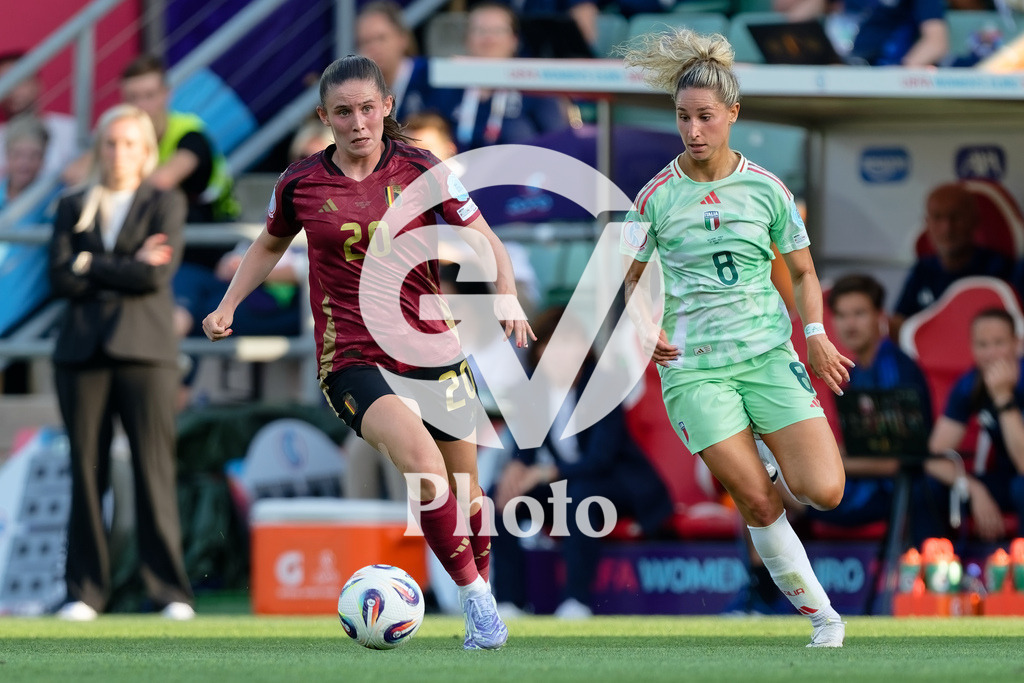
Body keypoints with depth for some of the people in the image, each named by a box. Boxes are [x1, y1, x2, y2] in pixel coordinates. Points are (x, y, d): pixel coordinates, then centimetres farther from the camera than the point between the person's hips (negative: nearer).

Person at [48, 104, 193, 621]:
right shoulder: (72, 208, 16)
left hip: (144, 349, -2)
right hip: (83, 351, 2)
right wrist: (129, 266, -5)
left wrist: (92, 266, -3)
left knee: (154, 471, -7)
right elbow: (60, 277, 0)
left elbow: (157, 275, -7)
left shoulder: (165, 203, 9)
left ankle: (170, 592, -5)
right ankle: (86, 592, 4)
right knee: (86, 472, 0)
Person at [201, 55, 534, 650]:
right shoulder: (302, 184, 0)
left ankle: (483, 599, 34)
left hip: (433, 349, 2)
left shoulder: (421, 171, -2)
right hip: (353, 360, -2)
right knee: (424, 466, -27)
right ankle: (474, 597, -17)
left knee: (465, 489, 10)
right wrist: (228, 305, 11)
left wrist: (508, 298, -15)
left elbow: (485, 241, 2)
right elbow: (270, 245, 20)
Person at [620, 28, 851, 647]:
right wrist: (646, 327, -9)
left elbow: (803, 271, 12)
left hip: (768, 355, 1)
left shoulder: (767, 190, 2)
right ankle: (822, 614, 7)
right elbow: (631, 276, 10)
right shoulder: (657, 196, 0)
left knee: (824, 491, -13)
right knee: (759, 505, -10)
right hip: (693, 366, -1)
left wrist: (816, 334, -4)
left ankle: (772, 465, 22)